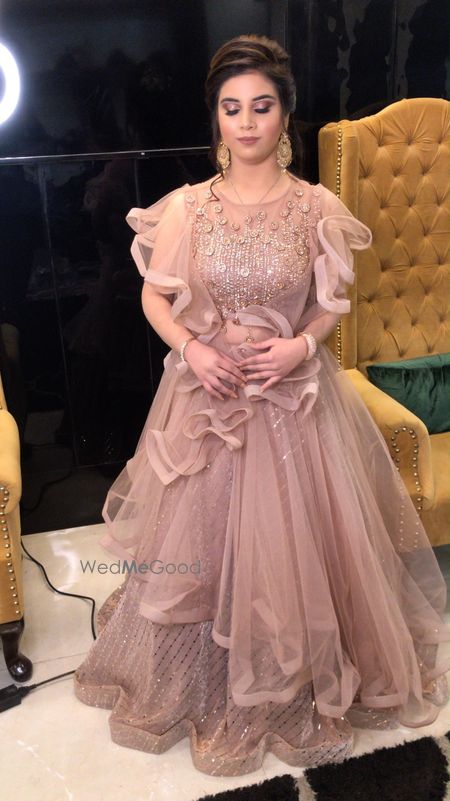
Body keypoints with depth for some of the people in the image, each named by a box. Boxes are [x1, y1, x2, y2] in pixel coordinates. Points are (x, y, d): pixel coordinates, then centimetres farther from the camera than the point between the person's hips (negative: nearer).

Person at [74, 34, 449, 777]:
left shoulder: (317, 208, -3)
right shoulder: (186, 207, -2)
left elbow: (333, 302, 6)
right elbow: (155, 297, 4)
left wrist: (299, 346, -14)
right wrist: (192, 348, -15)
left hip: (294, 396, 0)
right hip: (206, 393, 1)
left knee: (292, 543, 8)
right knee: (201, 539, 10)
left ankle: (300, 682, 37)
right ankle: (198, 682, 38)